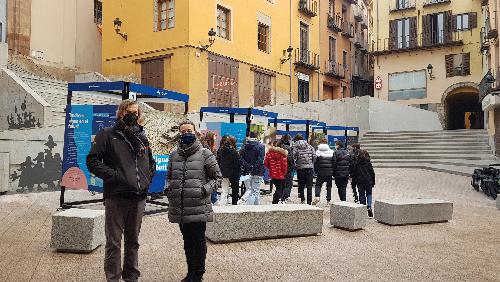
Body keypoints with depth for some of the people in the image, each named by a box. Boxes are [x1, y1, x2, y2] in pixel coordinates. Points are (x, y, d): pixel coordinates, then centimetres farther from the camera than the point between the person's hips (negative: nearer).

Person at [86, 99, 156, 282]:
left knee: (133, 240, 15)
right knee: (114, 241, 3)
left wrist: (148, 177, 10)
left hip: (139, 197, 5)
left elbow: (151, 162, 26)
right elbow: (92, 161, -6)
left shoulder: (142, 137, 14)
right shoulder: (107, 134, 0)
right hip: (116, 196, -4)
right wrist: (113, 175, -15)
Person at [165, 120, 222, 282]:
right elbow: (169, 176, 24)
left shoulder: (205, 154, -3)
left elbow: (217, 178, 1)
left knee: (199, 241, 5)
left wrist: (206, 189, -14)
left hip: (199, 207, -5)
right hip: (180, 208, 5)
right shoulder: (174, 155, 11)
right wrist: (168, 188, 4)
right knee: (187, 241, 17)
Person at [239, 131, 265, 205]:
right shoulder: (261, 146, -4)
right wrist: (254, 169, -14)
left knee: (249, 190, 15)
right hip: (257, 172, -3)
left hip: (247, 172, 3)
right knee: (255, 190, 2)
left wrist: (248, 167, -8)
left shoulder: (244, 147, 7)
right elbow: (260, 160, -15)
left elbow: (241, 159, -3)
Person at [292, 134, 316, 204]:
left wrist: (295, 164, 1)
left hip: (300, 168, -2)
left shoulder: (295, 146, 0)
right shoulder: (310, 146, 9)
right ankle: (309, 202, 5)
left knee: (301, 185, 13)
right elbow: (314, 156, 1)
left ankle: (302, 199, 6)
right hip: (310, 167, 2)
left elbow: (293, 156, -13)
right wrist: (312, 164, 13)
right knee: (309, 186, 5)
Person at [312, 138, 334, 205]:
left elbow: (315, 163, -4)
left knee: (318, 185, 9)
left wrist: (316, 171, 5)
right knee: (329, 186, 12)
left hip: (321, 172, -2)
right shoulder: (331, 152, 1)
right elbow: (334, 163, 4)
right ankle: (328, 200, 13)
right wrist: (333, 172, 11)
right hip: (329, 172, 2)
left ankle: (317, 197, -14)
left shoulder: (318, 152, -5)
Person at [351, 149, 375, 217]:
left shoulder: (357, 163, 1)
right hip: (368, 181, -1)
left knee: (361, 195, 7)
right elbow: (372, 173, 1)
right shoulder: (368, 163, -2)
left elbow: (354, 173, 3)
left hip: (360, 181, 1)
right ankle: (369, 207, -9)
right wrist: (373, 182, 8)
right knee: (369, 194, 10)